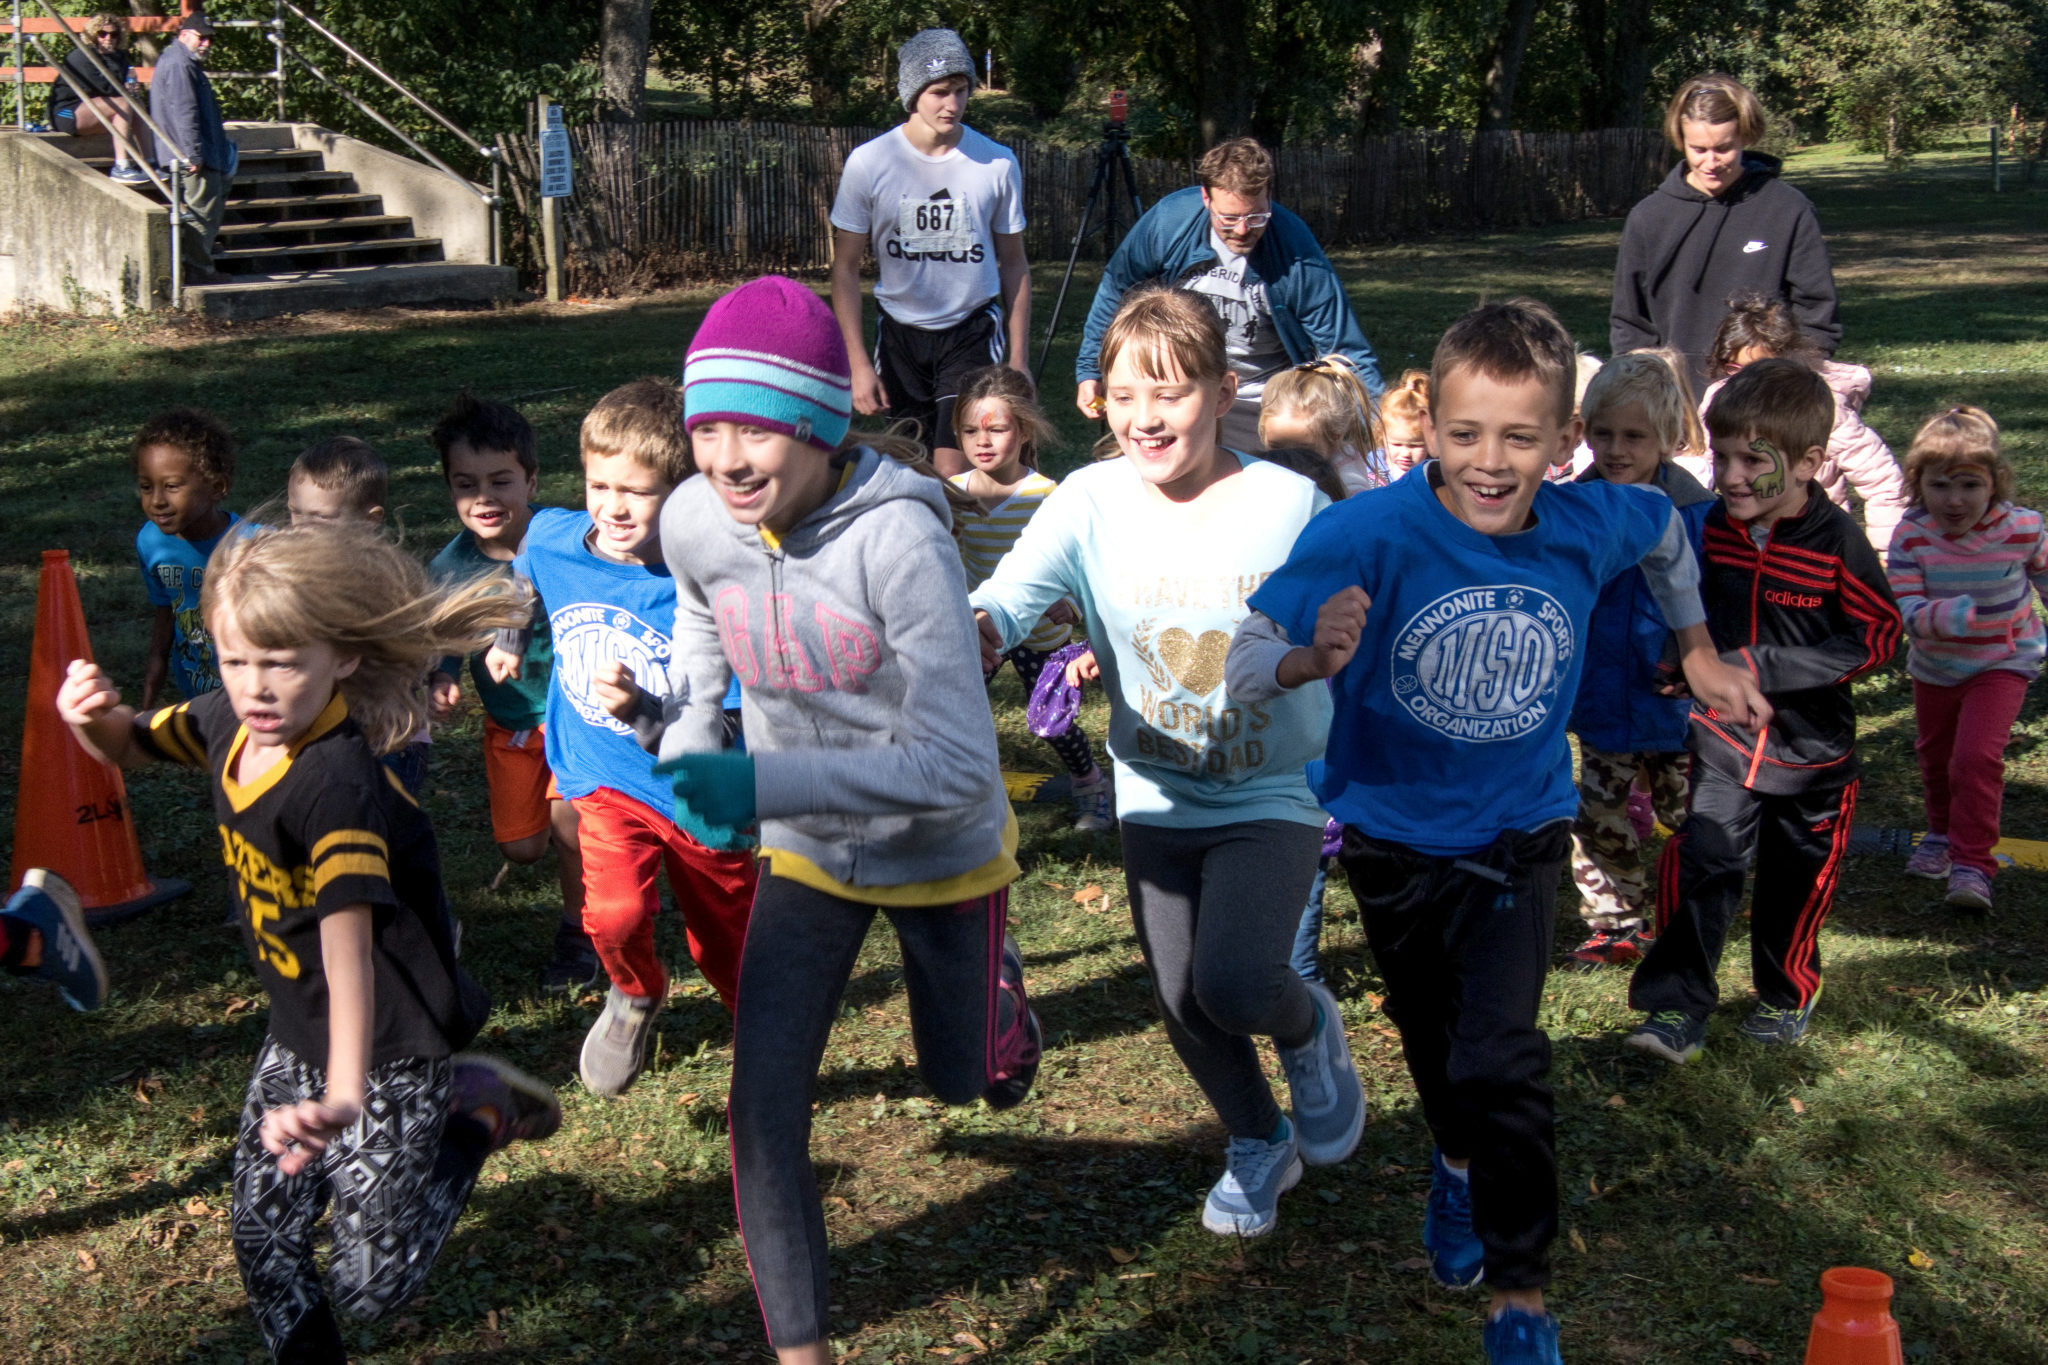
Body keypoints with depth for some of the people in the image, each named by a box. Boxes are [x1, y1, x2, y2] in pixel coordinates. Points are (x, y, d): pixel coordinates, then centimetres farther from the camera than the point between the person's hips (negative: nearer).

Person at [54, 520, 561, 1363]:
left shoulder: (337, 779, -32)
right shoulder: (229, 725, -7)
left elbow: (348, 933, -46)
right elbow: (128, 748, 14)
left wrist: (344, 1094, -58)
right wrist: (93, 716, -12)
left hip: (390, 1052, -7)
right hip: (296, 1039, 7)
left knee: (371, 1286, 3)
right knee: (262, 1244, 12)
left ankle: (475, 1112, 19)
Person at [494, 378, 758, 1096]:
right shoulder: (552, 538, -11)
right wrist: (507, 638, 28)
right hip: (604, 779, 2)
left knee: (728, 951, 12)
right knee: (615, 914, -23)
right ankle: (636, 996, 12)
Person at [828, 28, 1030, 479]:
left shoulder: (997, 163, -6)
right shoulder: (869, 163, -8)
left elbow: (1013, 264, 4)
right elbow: (845, 268, -3)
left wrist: (1018, 359, 2)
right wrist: (858, 364, -9)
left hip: (973, 332, -1)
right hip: (899, 334, 1)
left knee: (955, 475, -13)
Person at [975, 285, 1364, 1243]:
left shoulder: (1289, 503, -14)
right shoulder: (1092, 501, -11)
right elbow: (1014, 590, -26)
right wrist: (977, 629, -47)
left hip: (1274, 792, -3)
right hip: (1156, 794, 3)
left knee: (1234, 986, -20)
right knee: (1181, 1001, 9)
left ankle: (1309, 1030, 19)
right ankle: (1258, 1145, 40)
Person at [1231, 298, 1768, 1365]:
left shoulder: (1589, 525, -18)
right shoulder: (1367, 534, -29)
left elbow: (1665, 529, 8)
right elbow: (1242, 668, -32)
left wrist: (1697, 649, 18)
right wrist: (1313, 660, -53)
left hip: (1518, 834, 0)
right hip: (1392, 833, 0)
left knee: (1498, 1060, -14)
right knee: (1431, 1036, 22)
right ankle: (1460, 1162, 56)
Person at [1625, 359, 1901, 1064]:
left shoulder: (1837, 541, -17)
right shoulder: (1710, 527, -5)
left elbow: (1877, 636, -15)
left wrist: (1763, 665, -22)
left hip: (1811, 746, -2)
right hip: (1725, 738, 2)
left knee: (1795, 881, 13)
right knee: (1701, 862, -13)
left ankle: (1788, 994, 36)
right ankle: (1678, 1010, -9)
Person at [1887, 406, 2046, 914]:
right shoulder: (1911, 537, -22)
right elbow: (1908, 613, -27)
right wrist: (1940, 616, -49)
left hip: (2002, 662, -3)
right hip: (1935, 666, 3)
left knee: (1977, 756, -19)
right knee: (1935, 756, 22)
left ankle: (1972, 864, -8)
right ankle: (1942, 833, 49)